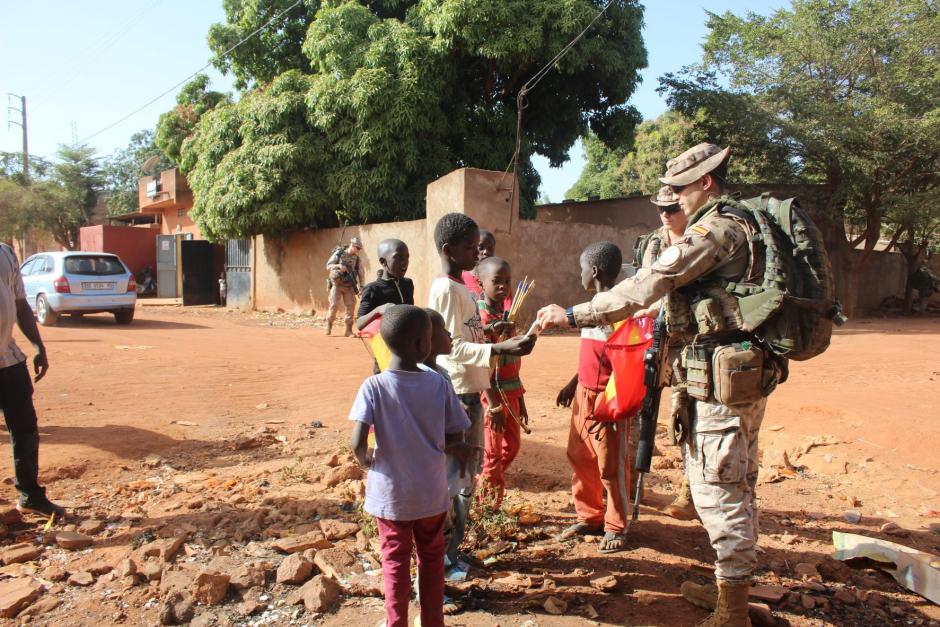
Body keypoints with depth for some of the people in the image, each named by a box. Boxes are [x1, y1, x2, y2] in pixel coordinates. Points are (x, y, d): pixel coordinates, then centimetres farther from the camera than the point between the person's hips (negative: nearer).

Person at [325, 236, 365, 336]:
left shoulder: (357, 259, 5)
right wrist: (338, 266, -21)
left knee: (350, 307, -4)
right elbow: (328, 266, -2)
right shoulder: (338, 254, -2)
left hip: (349, 286, 3)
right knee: (334, 305, -7)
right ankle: (329, 325, 13)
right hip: (337, 284, -3)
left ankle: (348, 330, 2)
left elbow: (361, 274, 2)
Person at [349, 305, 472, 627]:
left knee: (396, 560, 17)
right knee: (431, 557, 21)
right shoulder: (439, 384, -12)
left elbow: (358, 444, -24)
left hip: (390, 492, -1)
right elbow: (455, 438, -7)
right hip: (431, 491, 1)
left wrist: (366, 460, -3)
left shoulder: (373, 386, -17)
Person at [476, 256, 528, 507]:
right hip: (492, 393, -8)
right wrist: (493, 405, -20)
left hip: (511, 393, 8)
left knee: (512, 445, 18)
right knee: (492, 452, 5)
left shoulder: (507, 314, 9)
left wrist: (520, 399, 15)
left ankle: (486, 490, 36)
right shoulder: (479, 317, -15)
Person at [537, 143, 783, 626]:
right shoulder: (744, 226, 17)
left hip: (723, 378, -10)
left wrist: (572, 315, -18)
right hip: (748, 372, 10)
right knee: (736, 485, 18)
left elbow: (646, 285, -21)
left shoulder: (717, 228, -14)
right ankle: (732, 587, 33)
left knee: (718, 488, -2)